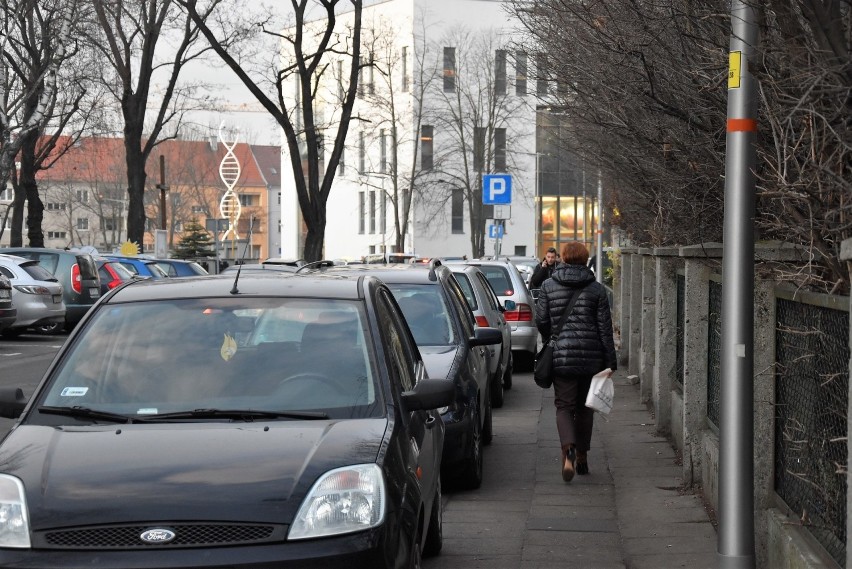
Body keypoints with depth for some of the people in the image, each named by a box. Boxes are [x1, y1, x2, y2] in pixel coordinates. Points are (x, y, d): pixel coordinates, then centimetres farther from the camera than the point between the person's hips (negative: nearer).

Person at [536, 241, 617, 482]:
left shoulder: (549, 287, 1)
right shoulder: (597, 289, 0)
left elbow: (541, 321, 2)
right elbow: (605, 328, -2)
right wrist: (610, 363, 1)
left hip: (561, 357, -1)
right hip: (591, 356, 1)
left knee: (564, 406, 2)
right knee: (585, 407, 15)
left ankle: (568, 450, -24)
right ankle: (582, 456, 22)